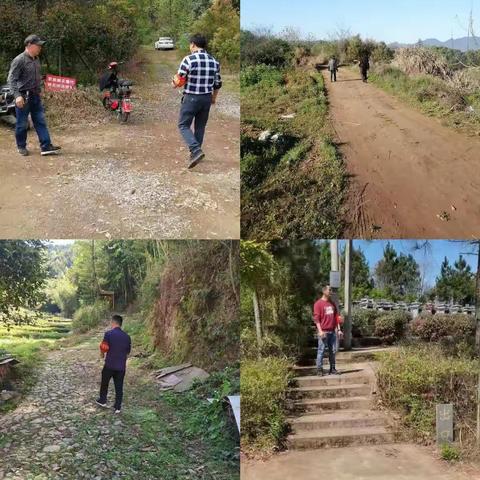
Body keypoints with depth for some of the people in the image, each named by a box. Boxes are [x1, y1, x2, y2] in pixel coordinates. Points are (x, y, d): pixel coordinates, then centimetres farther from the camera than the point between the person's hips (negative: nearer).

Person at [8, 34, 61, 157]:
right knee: (22, 124, 5)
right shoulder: (19, 60, -14)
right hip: (24, 97, -7)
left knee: (41, 122, 3)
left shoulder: (36, 59, 9)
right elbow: (11, 79, -17)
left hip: (35, 96, 7)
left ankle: (46, 147, 2)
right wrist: (17, 95, -26)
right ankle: (21, 147, 19)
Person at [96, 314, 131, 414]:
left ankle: (102, 401, 33)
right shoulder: (127, 336, 3)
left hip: (110, 364, -3)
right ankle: (118, 407, 11)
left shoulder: (109, 334, -12)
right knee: (119, 386, 9)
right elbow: (128, 351, 8)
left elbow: (104, 347, -13)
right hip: (121, 366, 3)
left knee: (104, 383, 20)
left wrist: (102, 354, 9)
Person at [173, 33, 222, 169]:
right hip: (207, 98, 5)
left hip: (191, 98, -5)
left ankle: (196, 150, -15)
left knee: (183, 125, 4)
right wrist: (214, 97, 26)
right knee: (200, 126, 16)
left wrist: (174, 84, 12)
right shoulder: (214, 61, 3)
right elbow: (217, 83, 10)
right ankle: (195, 153, 23)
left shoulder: (188, 60, -13)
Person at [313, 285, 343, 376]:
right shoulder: (318, 304, -4)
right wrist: (320, 331, -17)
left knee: (333, 351, 7)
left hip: (332, 331, 6)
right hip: (324, 332, -6)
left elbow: (336, 317, 17)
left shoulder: (332, 304, 15)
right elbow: (316, 318, -9)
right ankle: (319, 370, 1)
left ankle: (332, 369, 15)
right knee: (321, 351, -3)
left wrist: (339, 329, 11)